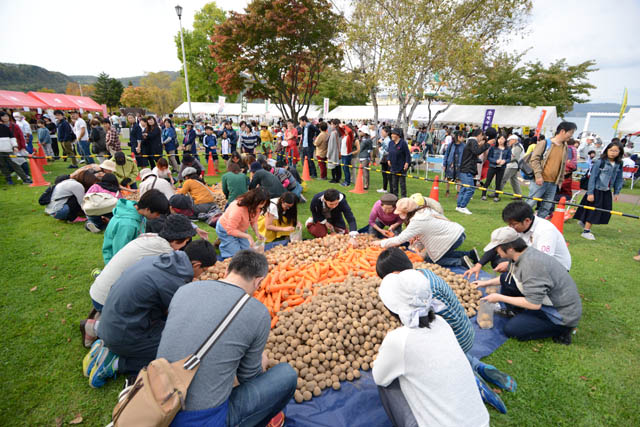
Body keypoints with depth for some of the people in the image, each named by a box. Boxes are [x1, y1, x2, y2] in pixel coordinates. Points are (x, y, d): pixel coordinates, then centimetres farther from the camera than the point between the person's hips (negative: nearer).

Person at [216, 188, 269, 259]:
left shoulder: (256, 207, -17)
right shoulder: (238, 209, -40)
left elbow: (254, 221, 0)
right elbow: (231, 230, -32)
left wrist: (257, 233, -17)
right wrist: (248, 236, -35)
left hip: (240, 230, 7)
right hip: (226, 229, -7)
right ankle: (220, 241, 15)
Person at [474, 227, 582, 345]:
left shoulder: (531, 264, -32)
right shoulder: (526, 253, -4)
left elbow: (534, 304, -28)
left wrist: (499, 298, -19)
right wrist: (487, 283, 15)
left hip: (564, 314, -8)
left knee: (510, 330, -8)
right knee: (505, 279, -1)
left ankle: (562, 329, 3)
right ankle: (519, 314, 12)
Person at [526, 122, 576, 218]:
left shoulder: (565, 147, 13)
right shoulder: (544, 143, -5)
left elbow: (563, 166, 19)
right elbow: (534, 159, -11)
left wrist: (560, 180, 17)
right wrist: (538, 175, -18)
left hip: (553, 183, 6)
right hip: (540, 181, -6)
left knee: (546, 207, 8)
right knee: (530, 203, -5)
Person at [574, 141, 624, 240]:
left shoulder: (619, 165, 4)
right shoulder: (600, 162, -13)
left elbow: (619, 179, 14)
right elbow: (592, 177, -13)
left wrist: (616, 192, 11)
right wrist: (590, 193, -15)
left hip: (607, 191, 6)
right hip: (597, 190, -6)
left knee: (607, 211, 10)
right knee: (594, 210, -4)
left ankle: (584, 221, 30)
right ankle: (586, 231, 6)